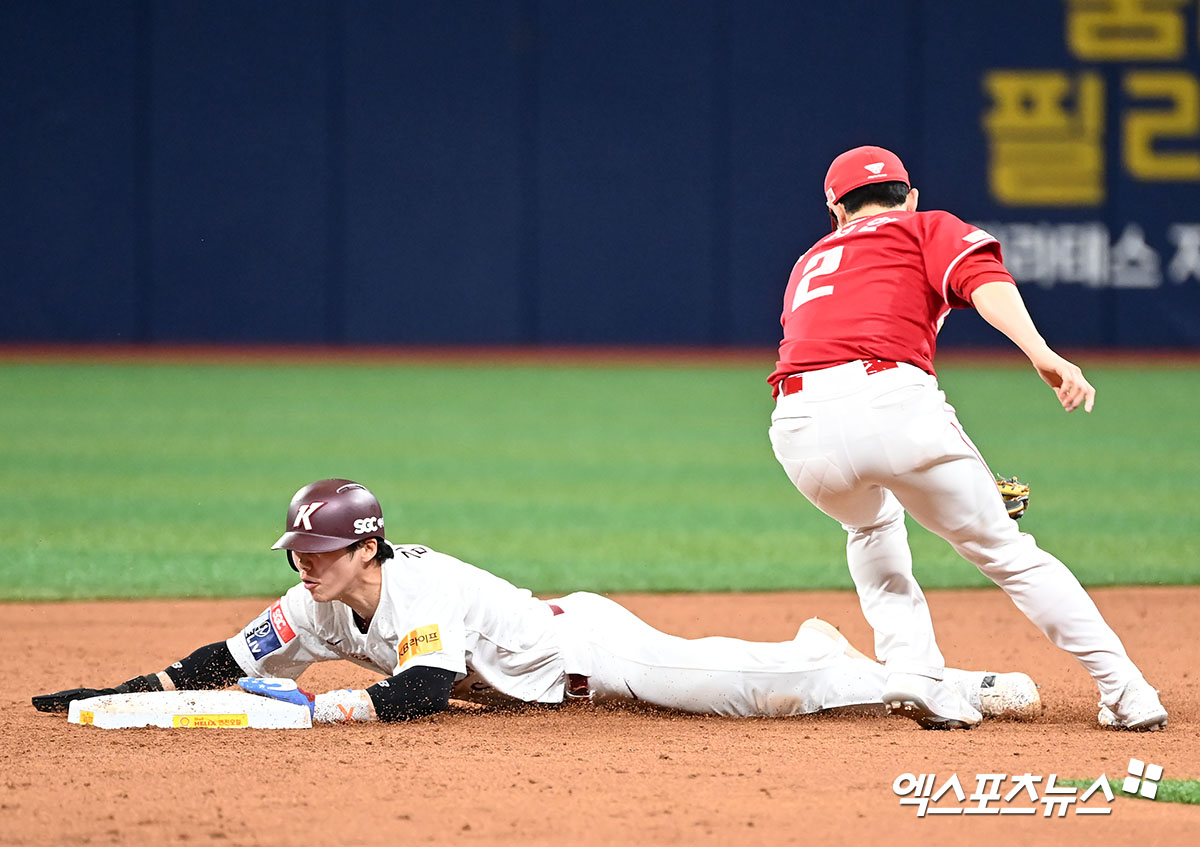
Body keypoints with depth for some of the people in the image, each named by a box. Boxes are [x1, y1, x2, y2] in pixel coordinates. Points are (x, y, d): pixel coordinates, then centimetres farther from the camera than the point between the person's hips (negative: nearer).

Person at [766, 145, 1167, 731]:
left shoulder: (810, 263, 36)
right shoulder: (929, 228, 24)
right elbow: (984, 282, 2)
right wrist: (1042, 355, -14)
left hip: (800, 428, 4)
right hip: (891, 399, -4)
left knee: (871, 527, 34)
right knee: (1003, 548, 10)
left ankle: (912, 673, 15)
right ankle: (1126, 694, 4)